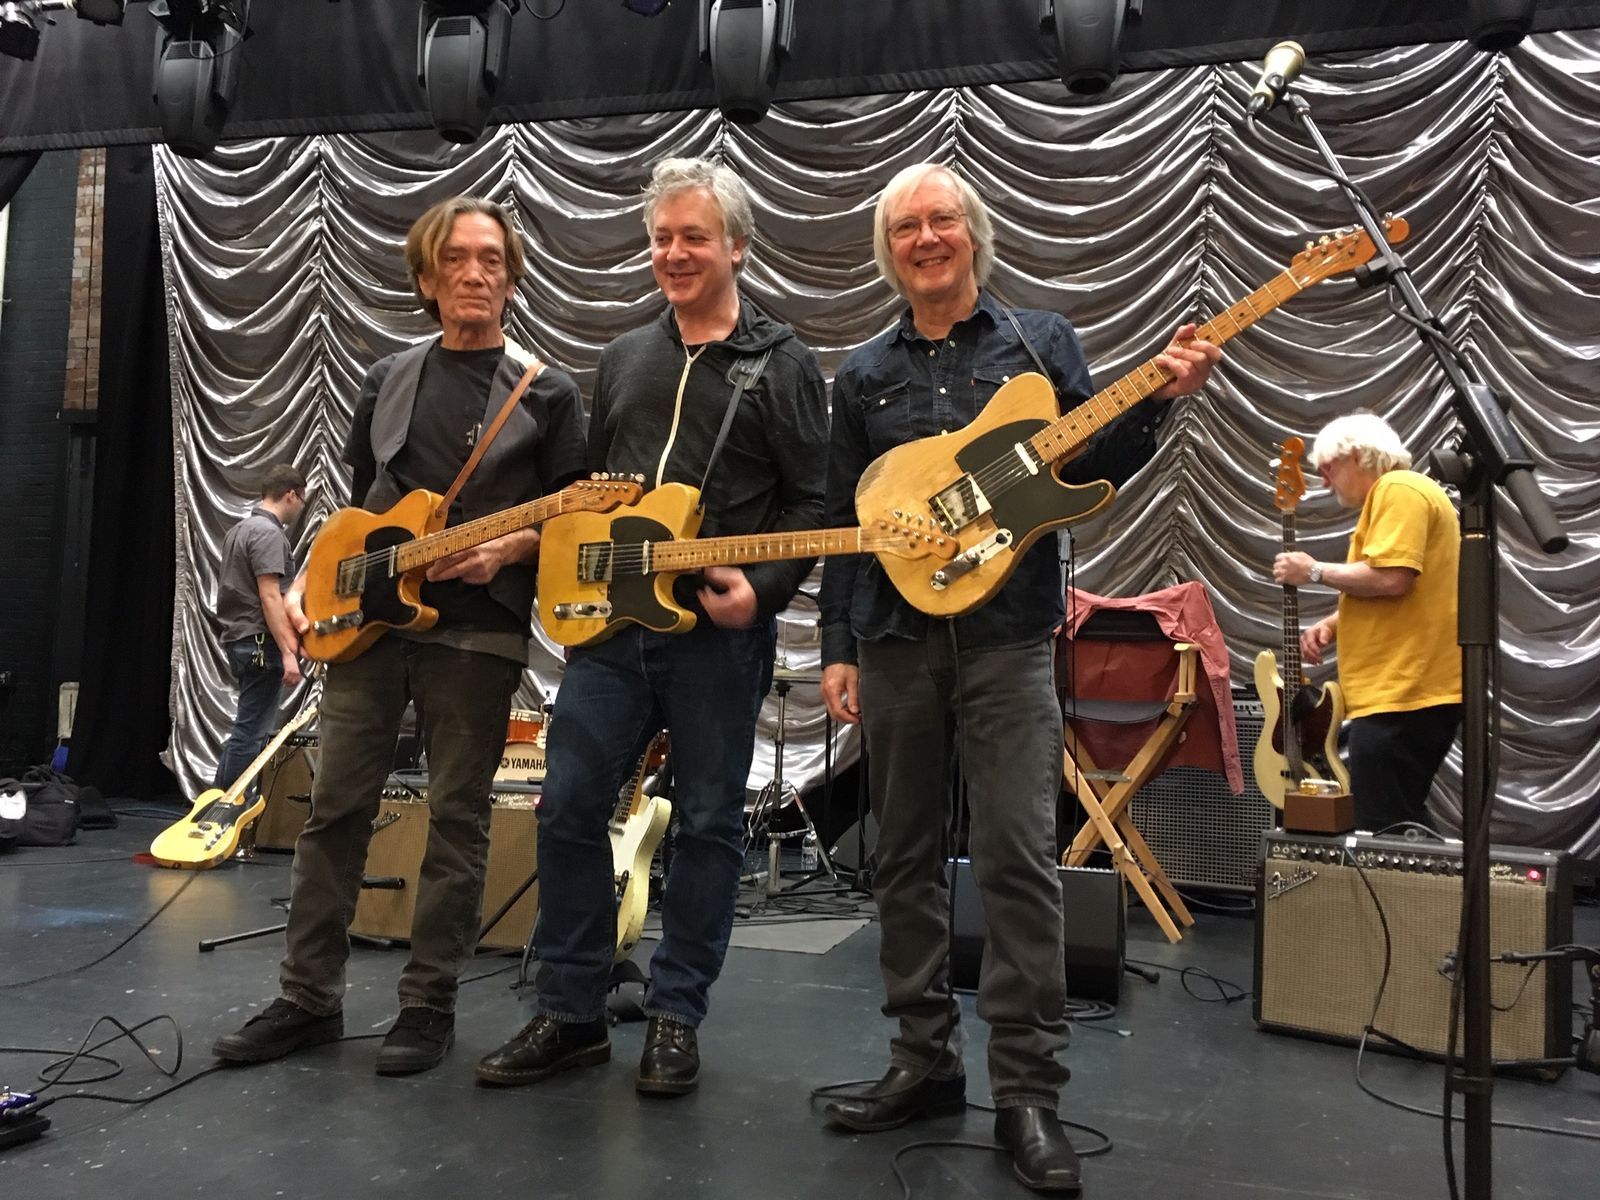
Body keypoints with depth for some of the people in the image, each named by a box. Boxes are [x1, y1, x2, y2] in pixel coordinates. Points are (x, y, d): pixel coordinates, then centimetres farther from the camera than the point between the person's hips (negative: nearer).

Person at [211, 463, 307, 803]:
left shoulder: (240, 529, 18)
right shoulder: (269, 533, -13)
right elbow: (269, 597, -20)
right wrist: (288, 653, -22)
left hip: (239, 639, 10)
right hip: (261, 643, -10)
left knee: (252, 729, 14)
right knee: (251, 731, -6)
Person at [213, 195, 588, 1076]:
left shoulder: (546, 394, 2)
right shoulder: (388, 380, 14)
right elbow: (357, 506, 19)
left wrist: (505, 551, -18)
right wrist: (309, 582, 6)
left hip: (478, 630, -4)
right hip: (368, 618, 4)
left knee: (456, 818, 1)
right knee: (335, 807, 6)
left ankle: (428, 1004, 14)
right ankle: (309, 998, 19)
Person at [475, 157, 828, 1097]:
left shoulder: (782, 364, 1)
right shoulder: (624, 358, 17)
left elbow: (816, 503, -4)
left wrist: (763, 588, -18)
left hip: (720, 633, -4)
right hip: (611, 624, 5)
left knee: (709, 823, 4)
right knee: (570, 808, 4)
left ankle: (676, 1018, 19)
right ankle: (572, 1011, 18)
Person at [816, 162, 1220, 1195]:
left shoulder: (1040, 340, 8)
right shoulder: (865, 374, 14)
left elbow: (1096, 468, 4)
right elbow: (844, 521, 12)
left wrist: (1158, 401, -14)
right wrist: (836, 648, 6)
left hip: (1007, 634, -3)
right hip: (895, 639, 3)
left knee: (1020, 858, -7)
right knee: (907, 859, 8)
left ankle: (1030, 1090, 4)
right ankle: (927, 1060, 22)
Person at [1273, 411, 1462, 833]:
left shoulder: (1398, 490, -10)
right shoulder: (1393, 494, 24)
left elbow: (1391, 578, -23)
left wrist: (1315, 571, -10)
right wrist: (1333, 624, 12)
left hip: (1401, 695, -11)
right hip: (1409, 691, 11)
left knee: (1383, 837, -12)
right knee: (1401, 826, 15)